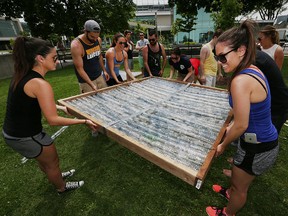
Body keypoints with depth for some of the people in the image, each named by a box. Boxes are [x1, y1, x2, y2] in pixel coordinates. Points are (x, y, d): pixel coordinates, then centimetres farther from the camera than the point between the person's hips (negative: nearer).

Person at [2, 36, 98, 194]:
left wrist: (61, 107, 14)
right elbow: (53, 120, -27)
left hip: (11, 131, 9)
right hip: (26, 137, -8)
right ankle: (62, 187, 45)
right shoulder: (40, 84, -29)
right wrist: (84, 121, -22)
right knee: (52, 163, 18)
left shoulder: (22, 76, 0)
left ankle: (55, 176, 58)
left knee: (44, 159, 31)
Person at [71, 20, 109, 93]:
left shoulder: (98, 40, -2)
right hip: (86, 81, -6)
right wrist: (92, 85, -28)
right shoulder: (76, 45, -21)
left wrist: (104, 70, 8)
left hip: (99, 76, 6)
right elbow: (79, 68, -20)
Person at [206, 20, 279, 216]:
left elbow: (241, 126, -24)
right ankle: (232, 193, 62)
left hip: (257, 148, -8)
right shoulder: (253, 70, -3)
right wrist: (232, 126, 15)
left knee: (239, 186, 20)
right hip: (267, 140, 8)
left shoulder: (241, 81, -31)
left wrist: (223, 145, -8)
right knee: (240, 179, 34)